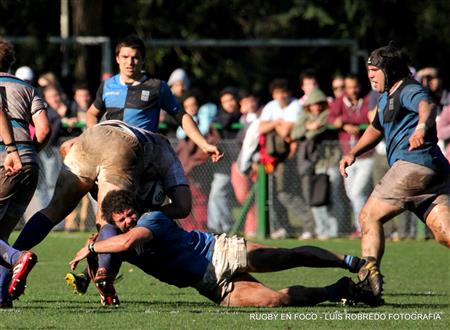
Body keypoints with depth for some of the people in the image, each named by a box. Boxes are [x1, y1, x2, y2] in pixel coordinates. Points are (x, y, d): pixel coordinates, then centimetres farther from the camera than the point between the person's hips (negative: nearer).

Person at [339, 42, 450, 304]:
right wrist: (354, 153, 28)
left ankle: (370, 274, -15)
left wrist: (422, 126, -48)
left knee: (369, 216, -5)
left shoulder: (409, 90, -2)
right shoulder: (386, 98, 29)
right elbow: (376, 130, 44)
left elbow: (426, 106, -25)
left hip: (414, 163, -9)